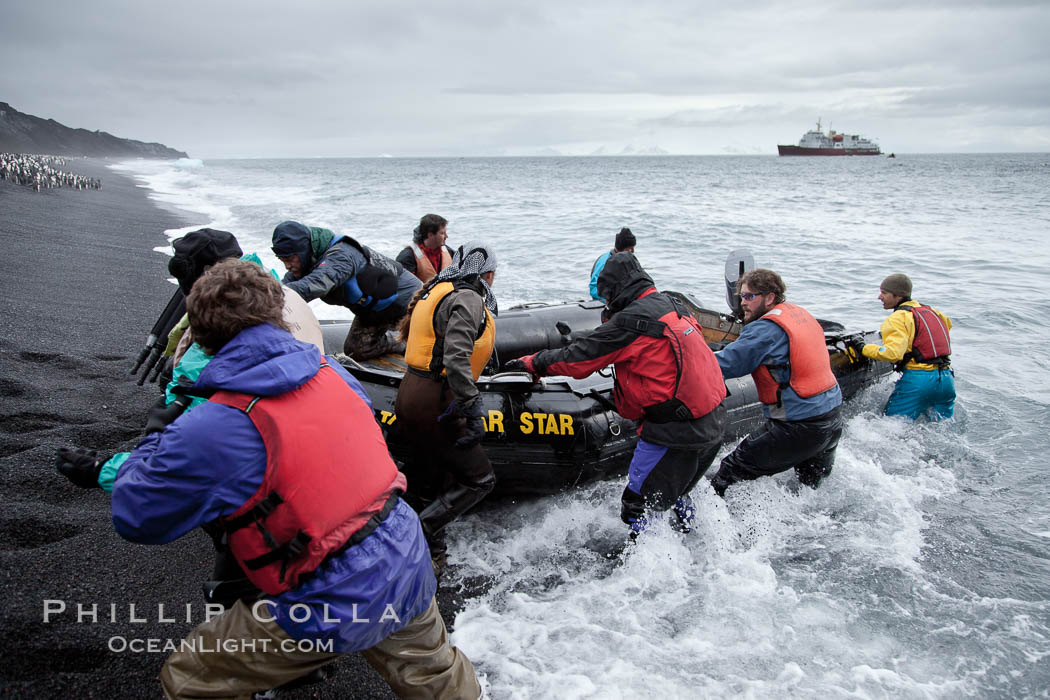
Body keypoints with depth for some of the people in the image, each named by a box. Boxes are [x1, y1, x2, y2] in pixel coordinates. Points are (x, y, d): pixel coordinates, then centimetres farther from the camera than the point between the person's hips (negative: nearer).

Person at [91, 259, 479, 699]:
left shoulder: (210, 431, -19)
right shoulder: (331, 371, -2)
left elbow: (135, 519, -6)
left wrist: (155, 437, 10)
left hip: (332, 603, -5)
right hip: (408, 561, 6)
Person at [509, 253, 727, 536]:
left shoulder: (631, 320, -16)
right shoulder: (672, 305, 9)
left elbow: (580, 357, -12)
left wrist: (532, 362, 1)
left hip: (676, 432, -9)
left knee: (638, 507, 2)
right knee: (675, 491, 30)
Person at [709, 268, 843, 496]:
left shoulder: (767, 329, -18)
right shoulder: (799, 313, 9)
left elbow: (726, 364, -20)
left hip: (799, 429, -9)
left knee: (733, 470, -4)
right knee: (815, 482, 30)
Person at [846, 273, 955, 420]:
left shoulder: (898, 318, -9)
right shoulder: (932, 311, 16)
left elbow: (893, 353, -22)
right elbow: (947, 324, 36)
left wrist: (863, 348, -12)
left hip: (918, 379, -7)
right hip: (947, 379, 8)